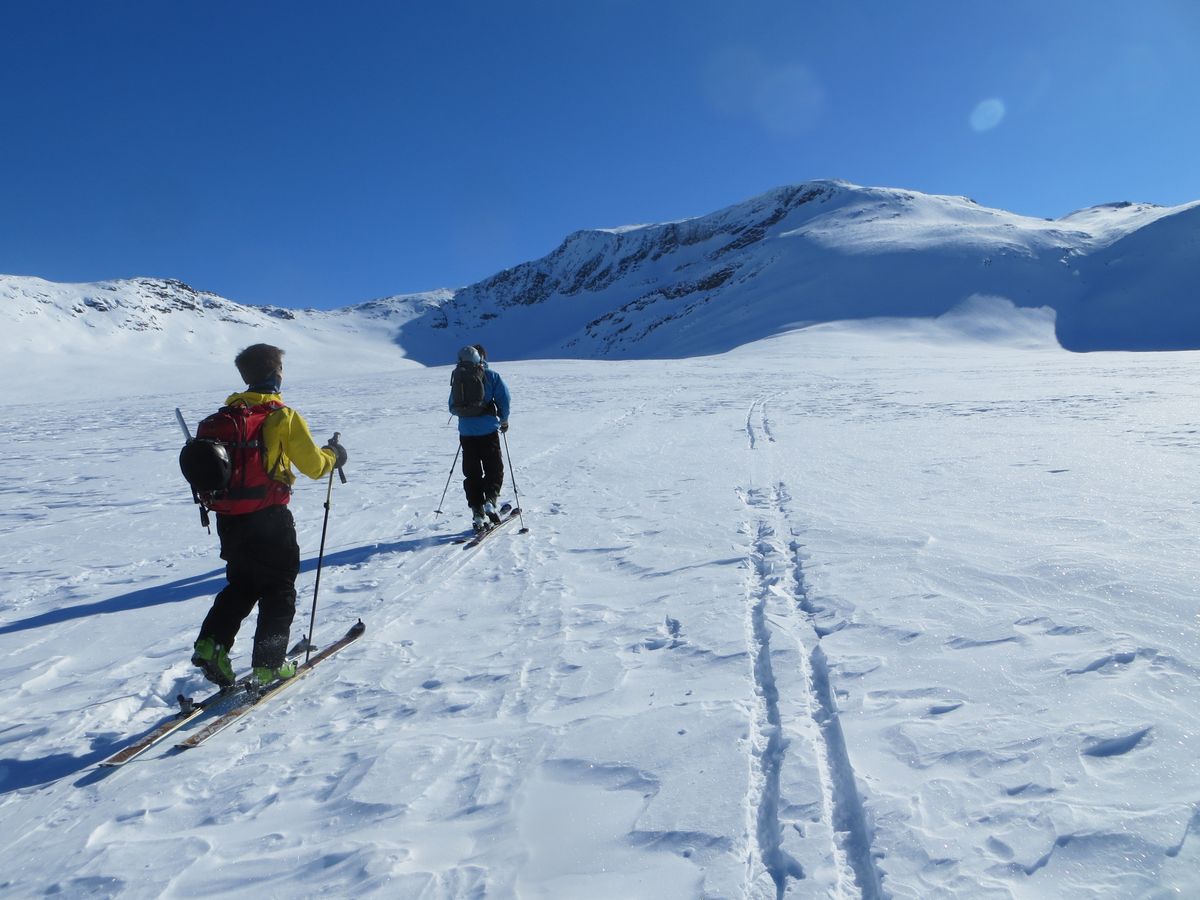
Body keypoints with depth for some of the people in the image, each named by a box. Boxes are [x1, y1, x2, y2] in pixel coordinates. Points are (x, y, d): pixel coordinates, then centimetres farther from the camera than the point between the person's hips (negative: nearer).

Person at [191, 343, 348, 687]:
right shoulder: (284, 416, -12)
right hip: (269, 520, -6)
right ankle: (269, 664, 12)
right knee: (279, 590, 9)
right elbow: (314, 465, -9)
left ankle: (212, 644, 12)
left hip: (229, 519, 6)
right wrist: (334, 455, 10)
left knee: (240, 586, 24)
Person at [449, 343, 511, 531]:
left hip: (466, 432, 4)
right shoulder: (491, 376, -3)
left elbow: (452, 407, 13)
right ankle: (490, 501, -15)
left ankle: (478, 514, 6)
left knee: (472, 473, 9)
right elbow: (503, 398, -7)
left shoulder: (457, 377, 10)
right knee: (494, 469, 8)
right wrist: (503, 420, 9)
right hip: (488, 431, -3)